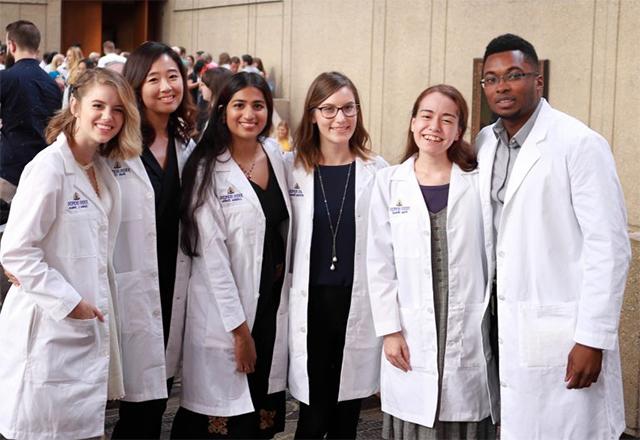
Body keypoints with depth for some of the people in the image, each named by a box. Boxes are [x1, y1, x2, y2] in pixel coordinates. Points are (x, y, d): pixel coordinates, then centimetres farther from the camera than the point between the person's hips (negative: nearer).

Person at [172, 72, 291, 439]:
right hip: (225, 312, -5)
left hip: (272, 304, 5)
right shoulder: (208, 170, -11)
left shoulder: (275, 155, 5)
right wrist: (239, 328, -15)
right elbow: (212, 255, -14)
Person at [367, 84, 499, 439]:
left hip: (469, 334, 0)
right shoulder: (389, 182, 4)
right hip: (411, 337, 1)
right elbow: (380, 264, 3)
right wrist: (389, 330, -3)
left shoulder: (478, 182, 2)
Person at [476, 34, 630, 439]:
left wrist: (593, 339, -15)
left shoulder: (580, 144, -11)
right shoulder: (484, 144, 8)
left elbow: (609, 247, -13)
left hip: (562, 329, -6)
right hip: (506, 328, 6)